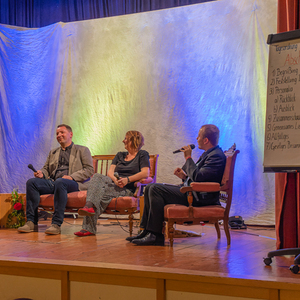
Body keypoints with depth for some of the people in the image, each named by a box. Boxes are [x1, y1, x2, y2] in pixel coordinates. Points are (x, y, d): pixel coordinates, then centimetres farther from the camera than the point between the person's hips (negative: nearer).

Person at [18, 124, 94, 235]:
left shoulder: (82, 150, 13)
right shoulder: (53, 153, 29)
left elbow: (89, 170, 2)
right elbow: (46, 169, 28)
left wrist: (72, 177, -13)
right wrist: (41, 173, 2)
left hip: (73, 183, -5)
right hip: (53, 182, 5)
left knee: (59, 182, -39)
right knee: (31, 182, -20)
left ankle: (56, 224, -40)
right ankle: (31, 222, -25)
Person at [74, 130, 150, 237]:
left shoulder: (142, 155, 10)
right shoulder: (120, 155, 28)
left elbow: (145, 173, -6)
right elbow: (110, 171, 13)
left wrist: (128, 179, -19)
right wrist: (114, 179, -12)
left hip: (127, 189, -5)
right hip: (113, 183, 5)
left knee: (104, 191, -34)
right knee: (97, 176, -27)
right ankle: (89, 206, -47)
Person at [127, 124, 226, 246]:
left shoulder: (217, 156, -16)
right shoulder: (207, 154, 17)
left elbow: (197, 176, -26)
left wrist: (188, 158, -14)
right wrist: (184, 176, 4)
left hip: (199, 196, -11)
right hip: (189, 189, 11)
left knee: (156, 190, -21)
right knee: (150, 188, 6)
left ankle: (156, 235, -17)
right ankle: (146, 230, 4)